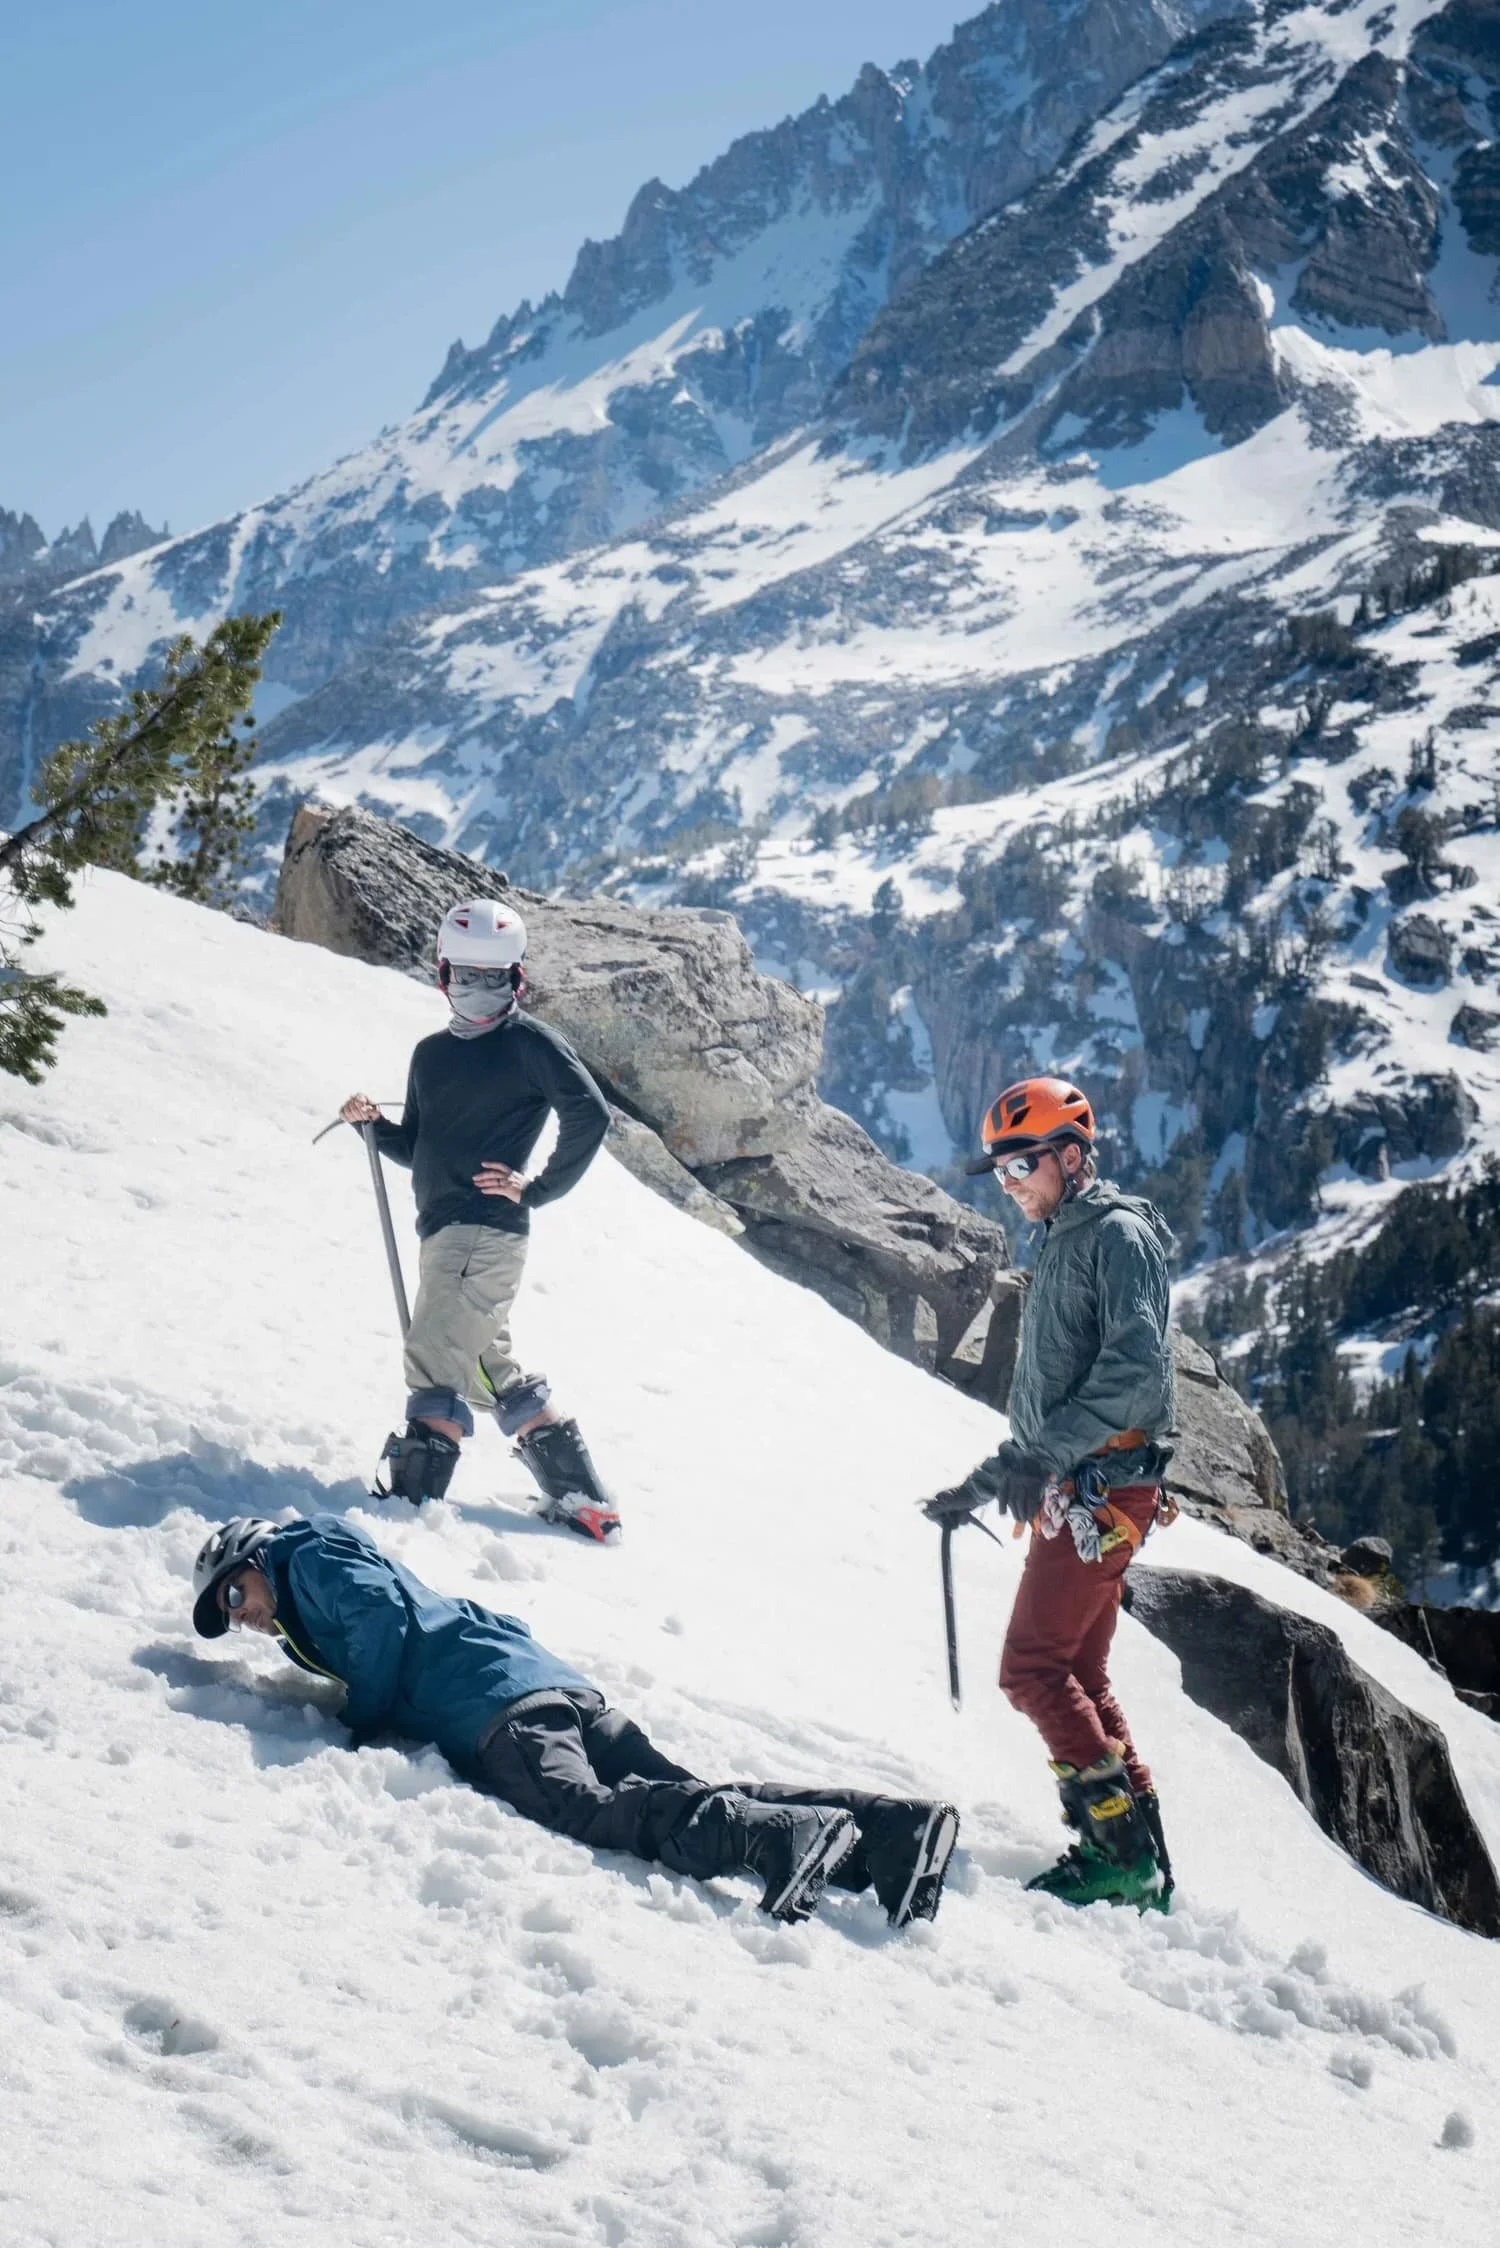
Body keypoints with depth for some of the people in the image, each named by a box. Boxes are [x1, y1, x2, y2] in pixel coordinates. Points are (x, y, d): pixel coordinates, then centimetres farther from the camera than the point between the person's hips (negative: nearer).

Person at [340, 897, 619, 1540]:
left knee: (435, 1355, -15)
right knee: (485, 1362, 13)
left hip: (487, 1227, -9)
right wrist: (373, 1124, 3)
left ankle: (416, 1495, -15)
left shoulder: (530, 1042, -3)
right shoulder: (431, 1054, 19)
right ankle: (578, 1494, 19)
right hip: (444, 1228, 9)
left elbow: (590, 1113, -12)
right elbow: (417, 1150, 22)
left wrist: (538, 1189, -11)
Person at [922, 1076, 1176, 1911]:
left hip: (1101, 1488, -10)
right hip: (1072, 1489, 10)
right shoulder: (1064, 1244, 21)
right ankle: (1138, 1858, 13)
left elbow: (1138, 1364, -23)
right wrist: (986, 1481, 26)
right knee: (1080, 1674, 10)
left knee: (1035, 1667, -11)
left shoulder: (1117, 1233, -9)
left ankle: (1121, 1850, -9)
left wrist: (1046, 1452, -29)